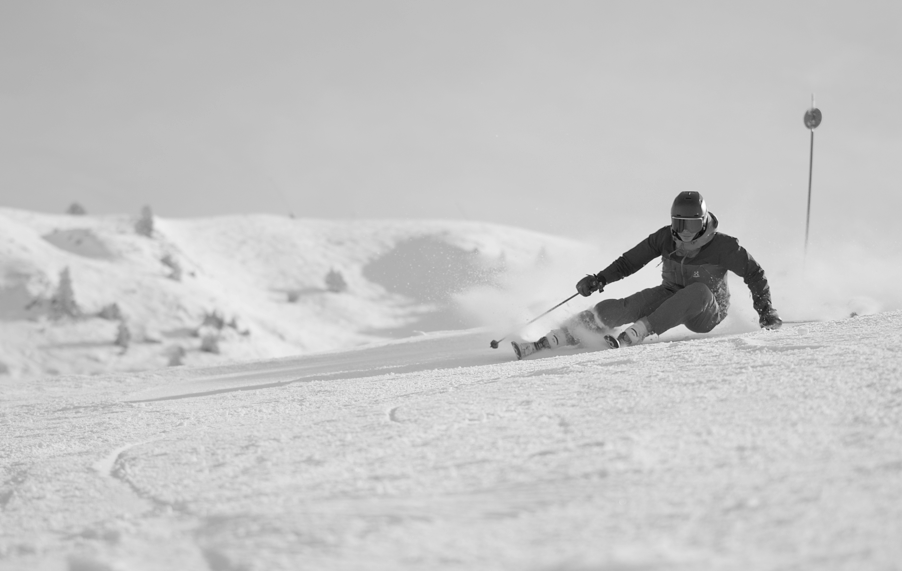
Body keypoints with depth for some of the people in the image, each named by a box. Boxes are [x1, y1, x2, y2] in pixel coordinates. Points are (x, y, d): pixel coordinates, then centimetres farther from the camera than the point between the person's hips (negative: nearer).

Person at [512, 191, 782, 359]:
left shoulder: (722, 247, -19)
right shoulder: (666, 238, -9)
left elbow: (754, 273, -10)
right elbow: (631, 261, -1)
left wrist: (765, 310, -17)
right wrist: (599, 279, -11)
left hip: (705, 315, -3)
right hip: (671, 297, 3)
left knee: (698, 291, -38)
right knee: (623, 308, -22)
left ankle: (632, 336, -43)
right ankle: (545, 343, -28)